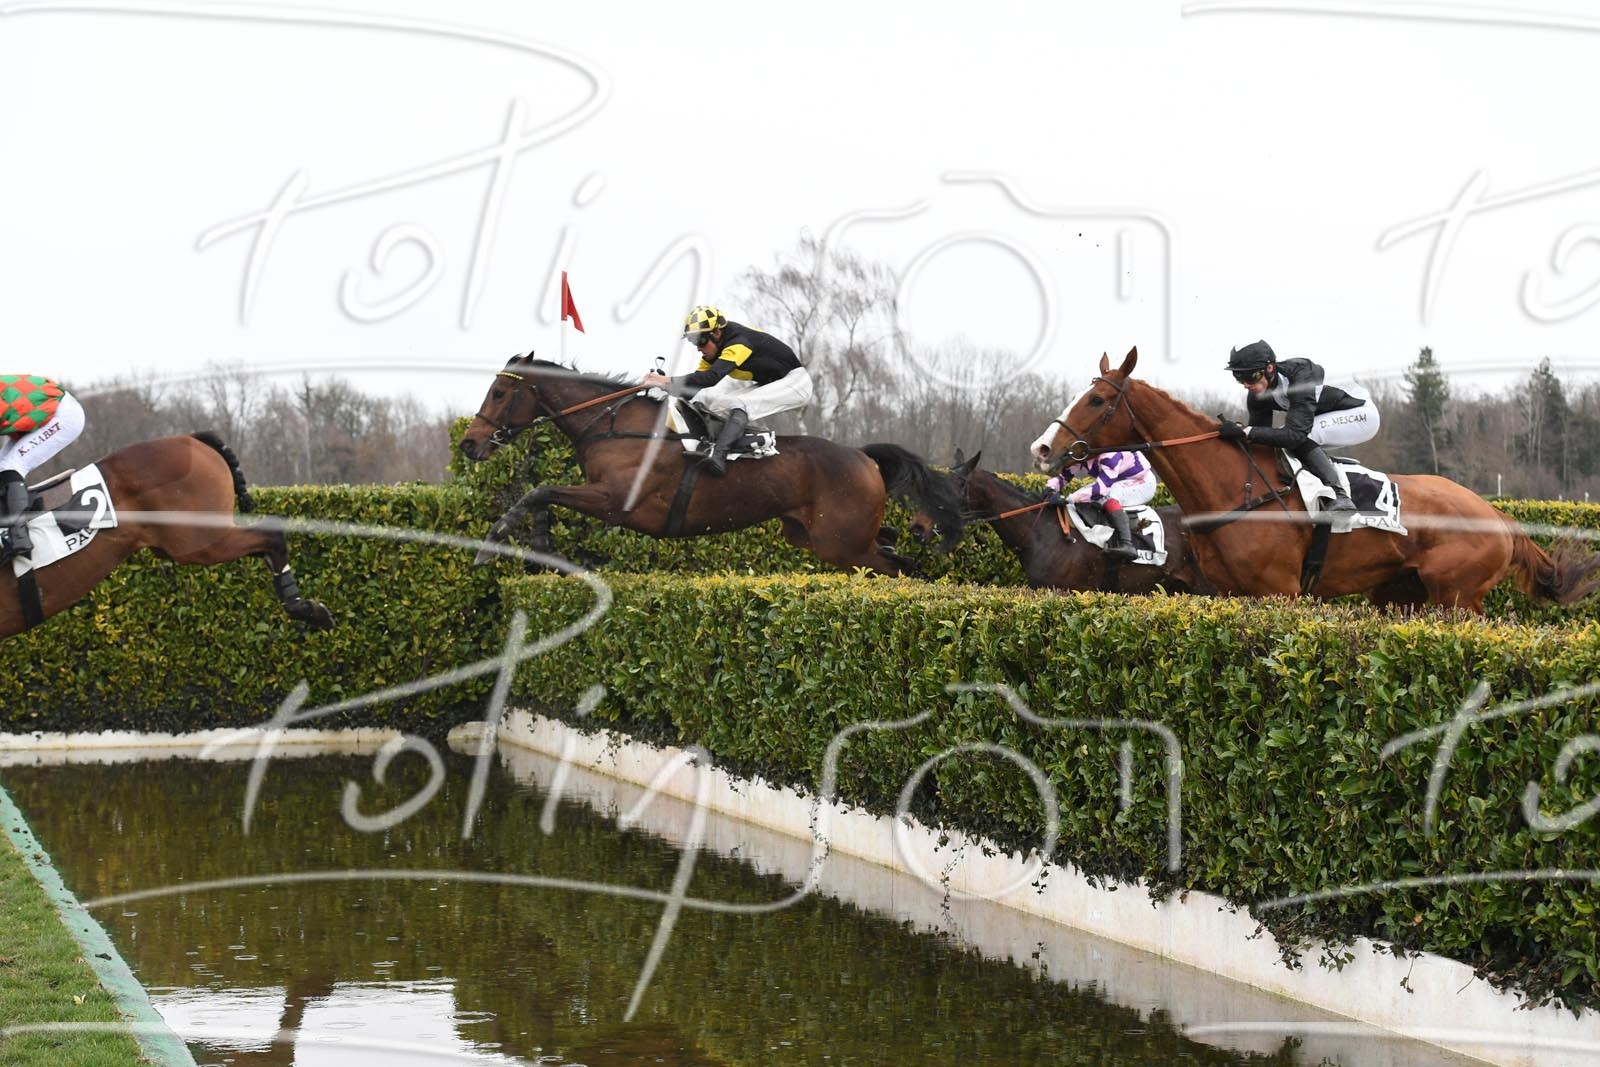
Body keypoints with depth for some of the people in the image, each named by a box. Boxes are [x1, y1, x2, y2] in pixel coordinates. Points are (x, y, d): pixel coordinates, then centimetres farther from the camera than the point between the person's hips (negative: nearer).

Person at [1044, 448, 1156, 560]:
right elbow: (1062, 476, -1)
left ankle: (1126, 545, -44)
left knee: (1108, 495, -34)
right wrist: (1050, 489, -24)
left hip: (1143, 483, -9)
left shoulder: (1108, 455, -32)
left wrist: (1067, 499, -41)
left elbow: (1101, 488, -37)